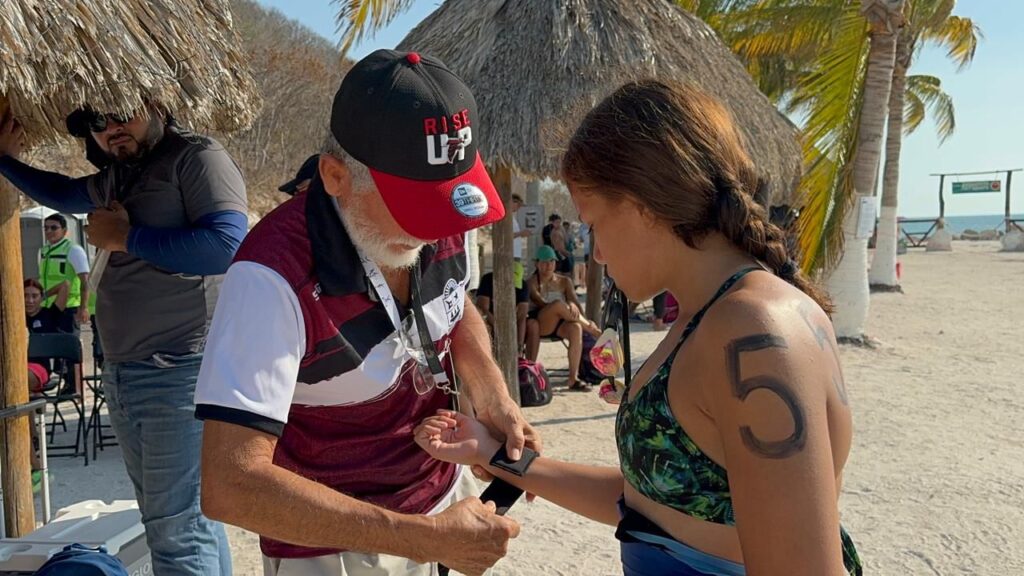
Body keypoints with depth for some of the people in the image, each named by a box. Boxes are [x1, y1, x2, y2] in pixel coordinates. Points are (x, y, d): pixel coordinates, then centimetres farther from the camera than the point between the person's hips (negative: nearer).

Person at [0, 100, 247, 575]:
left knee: (178, 529, -8)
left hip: (182, 373, -9)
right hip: (121, 375, 9)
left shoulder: (199, 157, -6)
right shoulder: (116, 178, 19)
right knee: (177, 519, 14)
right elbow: (61, 193, 41)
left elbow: (226, 245, -21)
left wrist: (126, 237, -11)